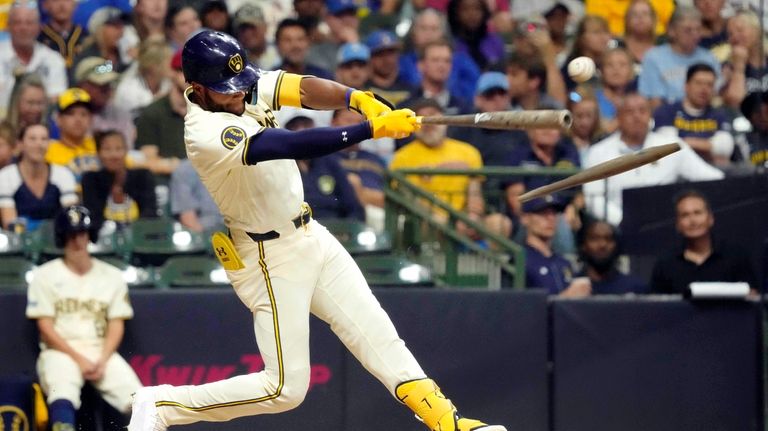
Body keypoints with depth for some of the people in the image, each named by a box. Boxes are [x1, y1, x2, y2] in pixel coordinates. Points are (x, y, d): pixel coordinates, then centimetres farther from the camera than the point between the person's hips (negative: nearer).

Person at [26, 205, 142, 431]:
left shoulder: (112, 276, 14)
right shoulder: (45, 275, 7)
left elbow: (116, 325, 9)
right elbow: (45, 327, 0)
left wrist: (102, 361, -10)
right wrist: (79, 359, -13)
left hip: (102, 352, 3)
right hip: (60, 351, -3)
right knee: (63, 392, -36)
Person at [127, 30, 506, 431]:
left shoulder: (242, 89, -4)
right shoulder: (207, 135, -30)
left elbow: (302, 89, -13)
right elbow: (293, 146, -39)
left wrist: (357, 98, -32)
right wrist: (372, 130, -43)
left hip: (309, 234, 8)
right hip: (273, 257, -8)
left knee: (375, 333, 8)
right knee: (285, 387, -4)